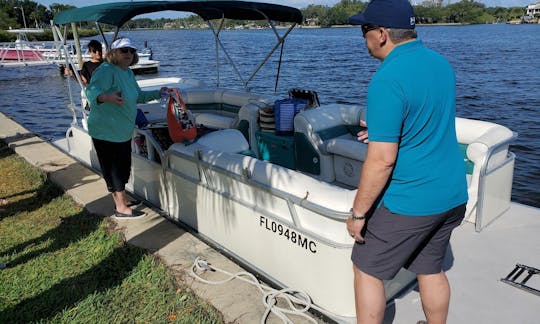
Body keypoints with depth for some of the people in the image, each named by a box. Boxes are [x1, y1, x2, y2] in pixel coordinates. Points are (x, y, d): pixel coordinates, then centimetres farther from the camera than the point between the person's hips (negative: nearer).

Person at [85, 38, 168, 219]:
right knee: (113, 169, 0)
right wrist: (107, 97, -54)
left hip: (123, 131, 9)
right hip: (106, 131, -9)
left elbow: (139, 96, 24)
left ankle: (121, 199, 36)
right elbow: (91, 91, -34)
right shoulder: (106, 70, -18)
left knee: (123, 167, 19)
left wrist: (158, 93, 15)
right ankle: (121, 209, 11)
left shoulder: (128, 73, 11)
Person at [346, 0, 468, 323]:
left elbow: (382, 160, -24)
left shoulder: (388, 80, -22)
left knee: (367, 269, 11)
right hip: (453, 196, 8)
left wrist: (358, 213, -14)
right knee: (431, 269, 23)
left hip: (408, 203, -8)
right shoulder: (441, 62, 5)